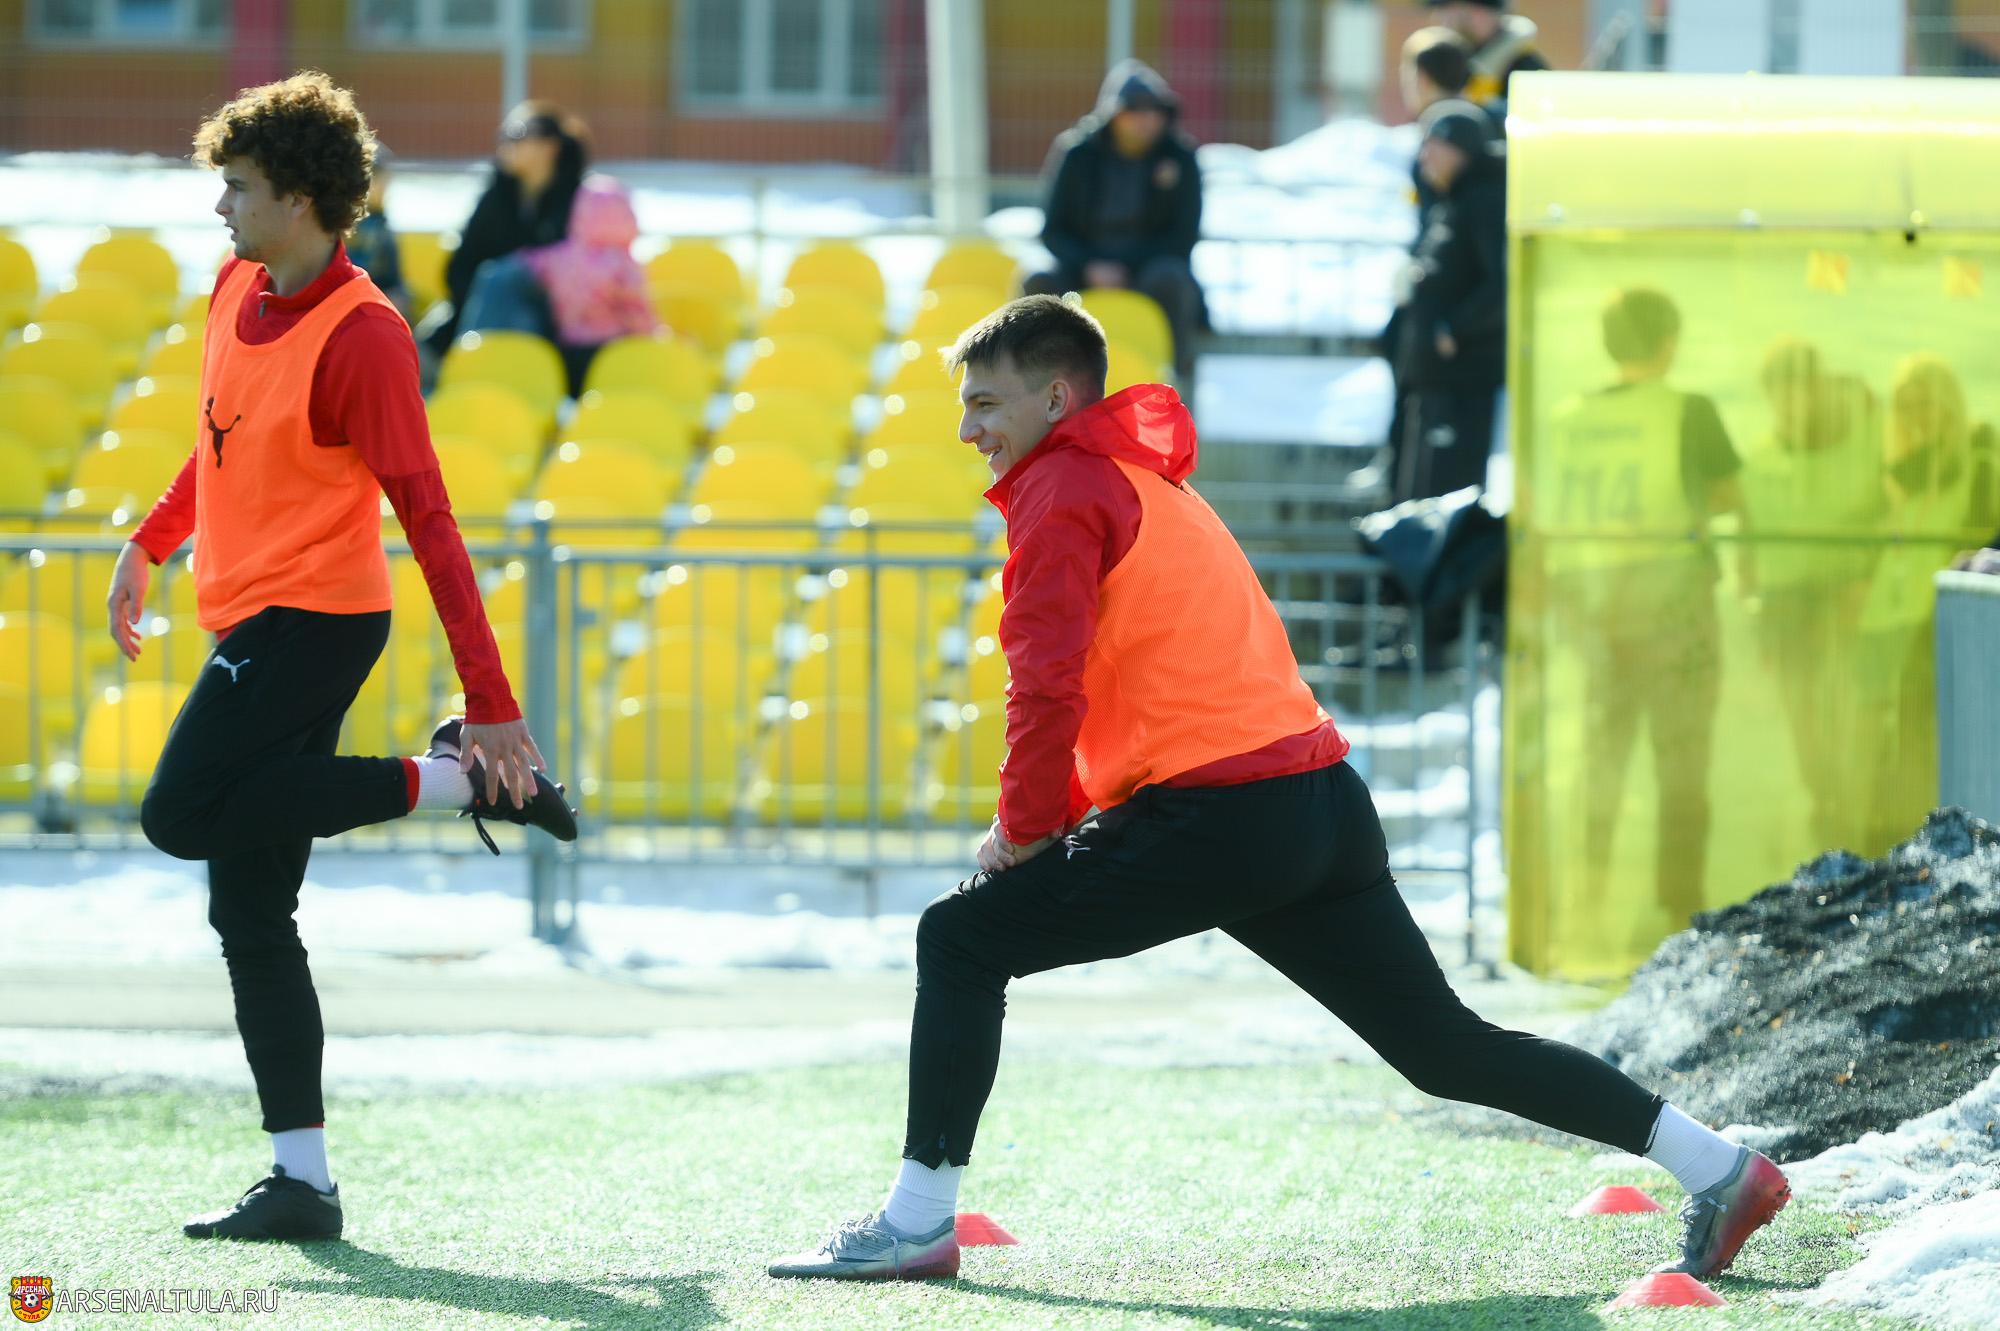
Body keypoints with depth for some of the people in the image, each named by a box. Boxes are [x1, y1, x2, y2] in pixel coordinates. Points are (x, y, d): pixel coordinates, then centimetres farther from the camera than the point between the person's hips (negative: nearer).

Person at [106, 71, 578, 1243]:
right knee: (251, 913, 4)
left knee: (185, 815, -21)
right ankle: (303, 1180, 5)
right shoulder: (239, 292, 9)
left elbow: (427, 520, -19)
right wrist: (150, 542, 23)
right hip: (255, 622, 8)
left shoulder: (361, 334, -16)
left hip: (314, 614, -8)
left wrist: (491, 701, -21)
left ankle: (463, 774, -10)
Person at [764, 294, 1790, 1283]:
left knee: (962, 941, -2)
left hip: (1222, 821, -9)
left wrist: (1024, 831, -2)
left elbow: (1049, 684, -14)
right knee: (1445, 1049, 14)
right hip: (1328, 805, 9)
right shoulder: (1149, 478, 26)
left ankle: (916, 1224, -7)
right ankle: (1717, 1167, 11)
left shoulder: (1062, 488, -3)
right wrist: (1064, 817, 20)